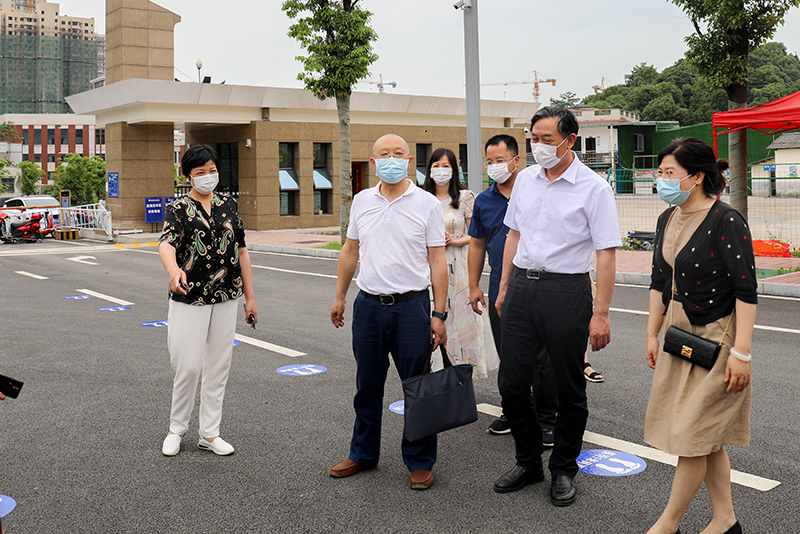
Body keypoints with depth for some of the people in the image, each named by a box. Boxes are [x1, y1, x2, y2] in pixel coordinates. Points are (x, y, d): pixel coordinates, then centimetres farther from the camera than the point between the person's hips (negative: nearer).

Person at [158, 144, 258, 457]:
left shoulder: (228, 205, 9)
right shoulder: (179, 208, -4)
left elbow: (241, 251, 12)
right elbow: (166, 244, -23)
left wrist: (250, 297, 9)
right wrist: (173, 270, -46)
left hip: (226, 300, 4)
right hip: (190, 300, -4)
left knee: (218, 367, 9)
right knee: (188, 367, -1)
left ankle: (209, 433, 20)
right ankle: (177, 428, 21)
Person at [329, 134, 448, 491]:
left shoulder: (427, 204, -3)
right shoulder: (362, 201, 8)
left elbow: (437, 261, -4)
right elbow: (350, 251, 17)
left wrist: (439, 314, -8)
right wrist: (339, 296, 16)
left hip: (411, 306, -3)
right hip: (368, 305, 4)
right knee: (367, 386, 14)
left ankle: (420, 462, 18)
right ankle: (363, 454, 31)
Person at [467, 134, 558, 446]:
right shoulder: (483, 201, 10)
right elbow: (477, 245, 16)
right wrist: (474, 286, 12)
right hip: (500, 290, 4)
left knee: (542, 358, -1)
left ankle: (546, 419, 11)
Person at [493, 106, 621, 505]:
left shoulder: (593, 187, -8)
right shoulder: (525, 179, 9)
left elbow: (606, 253, -10)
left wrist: (601, 313, -14)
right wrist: (504, 287, 17)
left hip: (566, 290, -5)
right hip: (522, 286, 5)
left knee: (569, 388, 7)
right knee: (511, 382, 8)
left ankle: (563, 470, 24)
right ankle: (528, 461, 27)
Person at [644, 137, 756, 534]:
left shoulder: (726, 222, -17)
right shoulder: (667, 220, 7)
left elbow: (746, 290, -18)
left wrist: (740, 352, -20)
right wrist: (653, 333, 15)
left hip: (717, 338, -8)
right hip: (679, 335, 8)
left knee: (694, 433, -1)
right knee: (708, 435, 14)